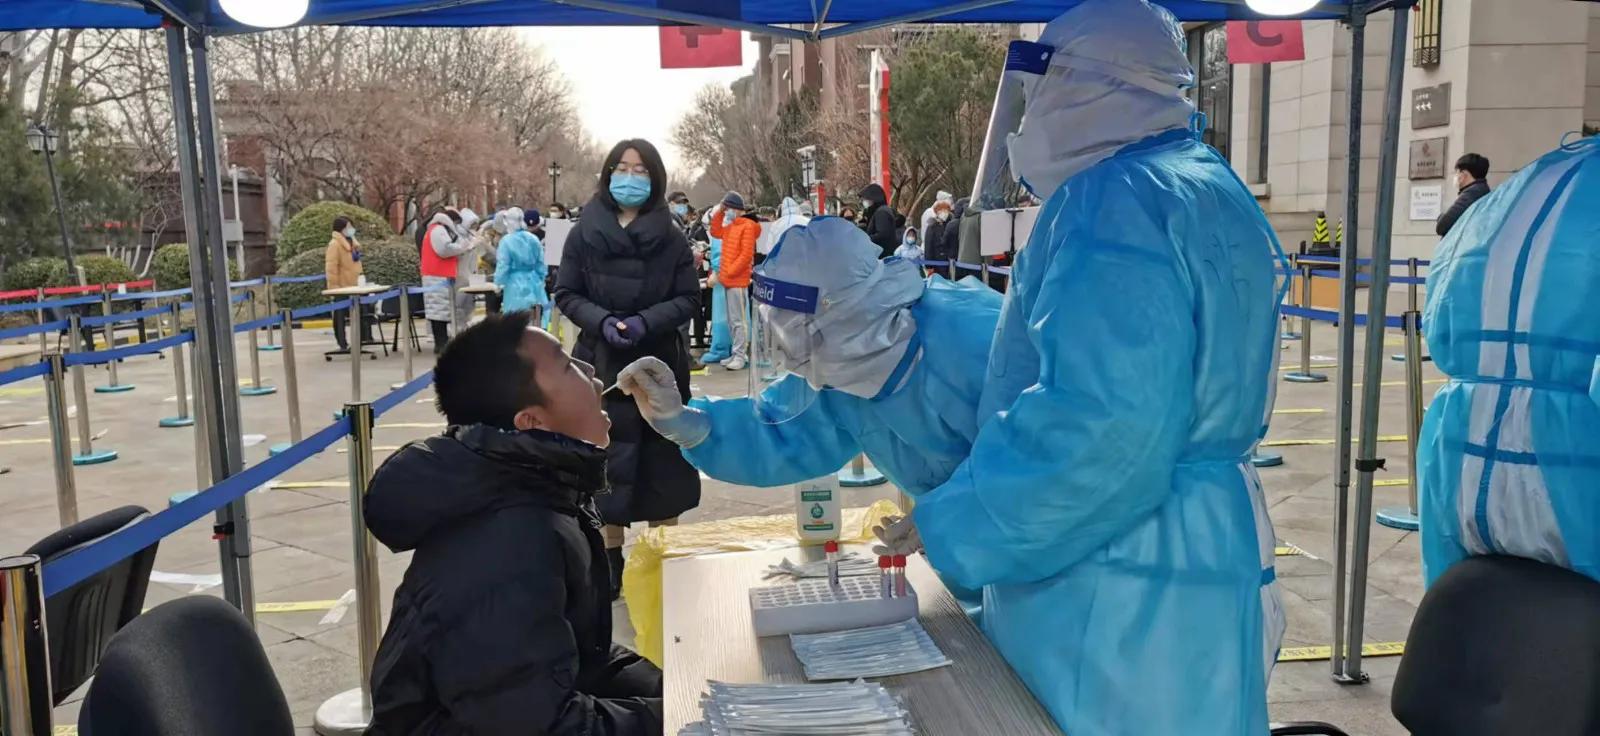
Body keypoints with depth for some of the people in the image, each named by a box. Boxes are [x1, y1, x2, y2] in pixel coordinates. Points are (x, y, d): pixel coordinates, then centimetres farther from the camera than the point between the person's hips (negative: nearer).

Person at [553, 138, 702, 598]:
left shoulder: (670, 237, -2)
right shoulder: (585, 233, -1)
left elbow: (689, 298, -2)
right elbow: (566, 294, 2)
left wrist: (647, 321, -18)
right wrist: (602, 321, -15)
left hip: (660, 364, 0)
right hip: (602, 364, 0)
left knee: (662, 459, 6)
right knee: (607, 457, 5)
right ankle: (611, 556, 19)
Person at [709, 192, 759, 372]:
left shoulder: (747, 226, -11)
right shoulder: (731, 226, 15)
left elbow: (746, 255, -17)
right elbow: (716, 232, 30)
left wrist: (729, 272, -15)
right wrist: (718, 213, 17)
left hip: (738, 280, -9)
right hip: (728, 280, 9)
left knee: (739, 320, -8)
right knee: (732, 320, 11)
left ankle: (741, 356, -6)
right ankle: (737, 354, 17)